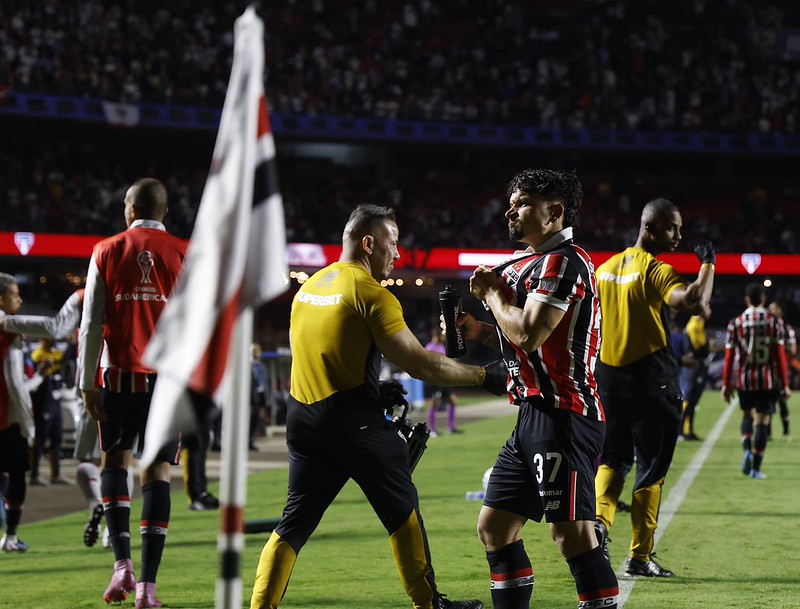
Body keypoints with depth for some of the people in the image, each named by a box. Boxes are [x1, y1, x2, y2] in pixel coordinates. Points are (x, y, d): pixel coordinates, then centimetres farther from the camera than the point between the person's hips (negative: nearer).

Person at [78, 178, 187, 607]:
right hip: (169, 376, 0)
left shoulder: (106, 252, 3)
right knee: (157, 473, 2)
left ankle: (122, 562, 1)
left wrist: (86, 384, 5)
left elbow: (91, 325, 2)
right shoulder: (184, 256, 2)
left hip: (119, 374, 0)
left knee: (114, 459, 17)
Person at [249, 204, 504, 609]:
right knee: (402, 511, 9)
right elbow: (420, 365, -15)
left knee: (294, 523, 9)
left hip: (302, 417, 7)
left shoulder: (308, 287, 13)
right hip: (352, 419, -7)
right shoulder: (372, 294, -11)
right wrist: (484, 375, -7)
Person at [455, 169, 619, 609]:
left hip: (562, 417, -11)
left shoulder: (562, 262, -12)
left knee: (571, 534, -14)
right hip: (535, 413, 11)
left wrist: (492, 293, -7)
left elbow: (529, 335, -23)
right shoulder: (528, 264, 20)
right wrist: (480, 331, 12)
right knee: (493, 528, 12)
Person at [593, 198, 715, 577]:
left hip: (609, 375, 6)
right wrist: (708, 264, -15)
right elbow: (694, 304, -31)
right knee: (651, 467, 4)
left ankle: (599, 520, -6)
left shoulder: (605, 269, 9)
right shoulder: (655, 270, -14)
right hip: (651, 379, -6)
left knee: (613, 457, 19)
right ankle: (639, 557, 7)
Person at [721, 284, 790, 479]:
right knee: (762, 420, 3)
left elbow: (729, 356, 1)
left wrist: (726, 384, 8)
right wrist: (785, 384, -1)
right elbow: (780, 355, -5)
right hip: (767, 379, -1)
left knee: (747, 415, 21)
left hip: (744, 379, 1)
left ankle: (747, 450, -4)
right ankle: (755, 468, 0)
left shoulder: (735, 323, 0)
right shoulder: (774, 322, -2)